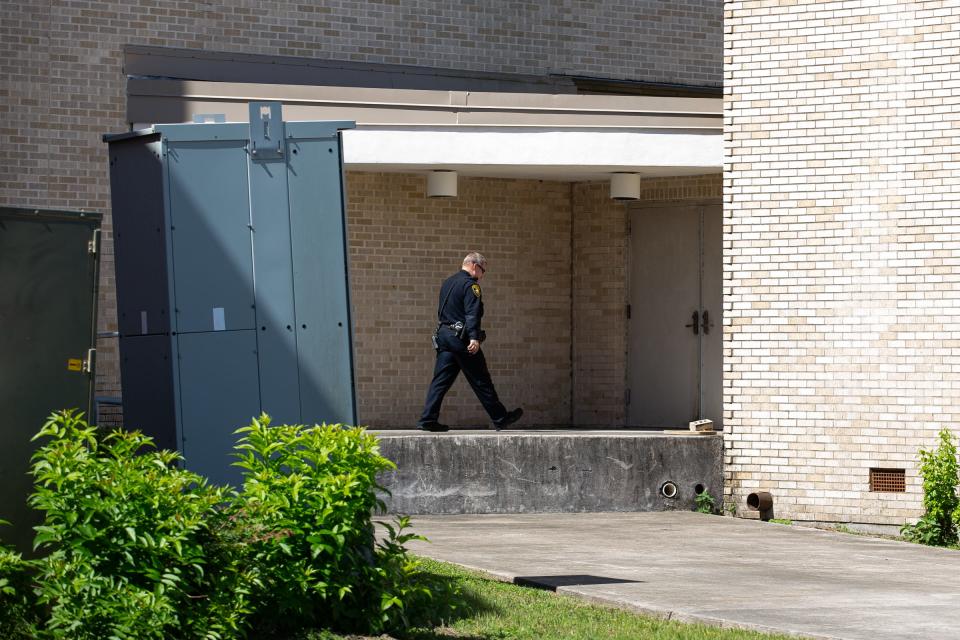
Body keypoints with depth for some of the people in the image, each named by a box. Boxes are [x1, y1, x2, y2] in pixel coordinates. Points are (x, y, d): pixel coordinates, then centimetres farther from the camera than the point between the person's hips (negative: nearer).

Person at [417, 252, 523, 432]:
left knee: (440, 380, 5)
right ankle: (500, 419, 7)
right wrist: (474, 338, -28)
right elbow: (472, 314, -20)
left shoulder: (447, 283, 19)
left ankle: (428, 419, -3)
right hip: (462, 339, -8)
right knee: (481, 381, -1)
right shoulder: (470, 285, -9)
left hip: (443, 336, 8)